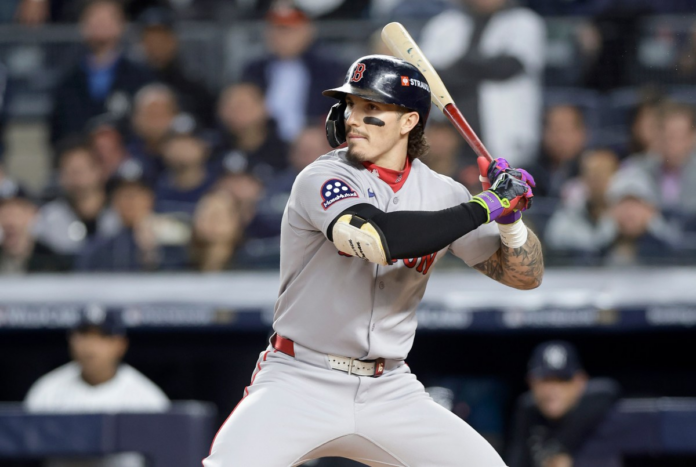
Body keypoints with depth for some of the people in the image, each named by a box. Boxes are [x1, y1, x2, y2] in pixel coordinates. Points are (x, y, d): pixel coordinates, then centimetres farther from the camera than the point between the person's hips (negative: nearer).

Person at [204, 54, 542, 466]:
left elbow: (526, 275, 8)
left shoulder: (441, 193, 4)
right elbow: (376, 238, -32)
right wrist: (483, 207, -24)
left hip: (389, 392, 5)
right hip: (301, 383, -5)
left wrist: (511, 218, -13)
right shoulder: (323, 178, -12)